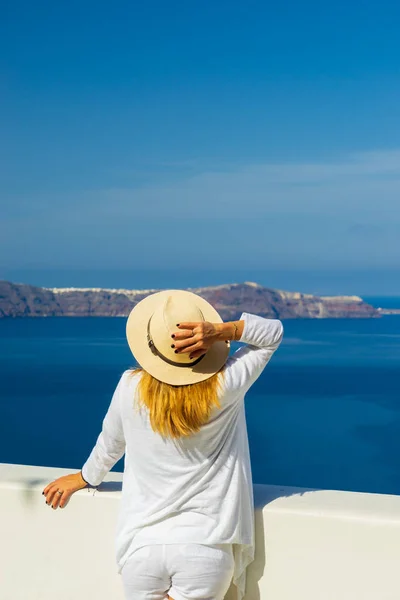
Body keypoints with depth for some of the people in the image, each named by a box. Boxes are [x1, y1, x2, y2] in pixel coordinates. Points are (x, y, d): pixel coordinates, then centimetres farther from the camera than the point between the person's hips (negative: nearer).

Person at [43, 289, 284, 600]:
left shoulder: (131, 388, -10)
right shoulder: (226, 387, -12)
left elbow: (111, 443, 9)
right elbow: (274, 331, 1)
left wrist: (84, 478, 29)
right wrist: (221, 330, -16)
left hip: (143, 546, 1)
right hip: (206, 548, -1)